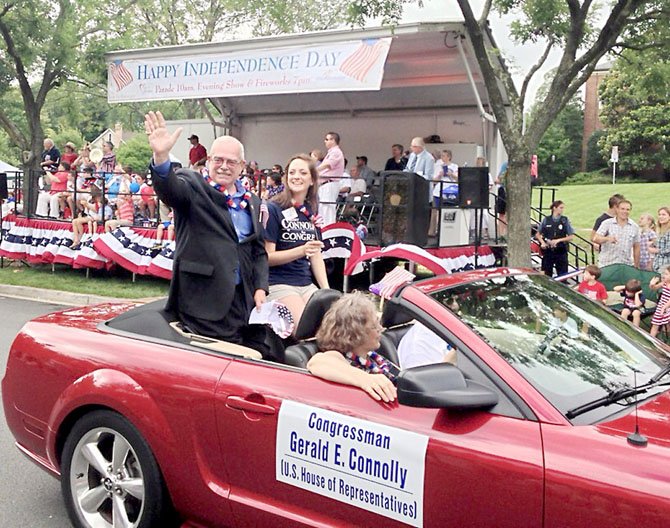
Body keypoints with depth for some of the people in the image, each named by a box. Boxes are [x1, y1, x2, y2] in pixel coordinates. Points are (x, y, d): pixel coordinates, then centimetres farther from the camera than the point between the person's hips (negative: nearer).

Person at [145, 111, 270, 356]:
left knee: (263, 358, 11)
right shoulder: (193, 185, -1)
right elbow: (170, 188, -25)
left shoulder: (252, 201, 16)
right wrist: (161, 156, -45)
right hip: (205, 298, -6)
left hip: (244, 297, 6)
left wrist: (261, 289, 4)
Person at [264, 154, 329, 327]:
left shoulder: (311, 212, 12)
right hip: (278, 284, -6)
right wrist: (301, 251, -23)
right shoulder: (273, 209, -7)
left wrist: (327, 290, 4)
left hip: (306, 284, 6)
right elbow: (267, 257, -10)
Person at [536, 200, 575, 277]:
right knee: (547, 274, 7)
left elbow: (570, 237, 0)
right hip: (548, 251, 1)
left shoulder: (565, 220, 0)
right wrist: (542, 242, -8)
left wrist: (558, 240, -12)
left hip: (561, 251, -1)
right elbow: (538, 234, 9)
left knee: (562, 275, -1)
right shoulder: (546, 220, 1)